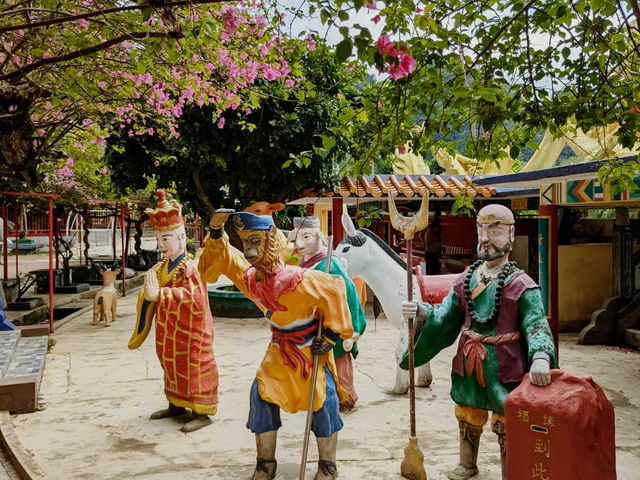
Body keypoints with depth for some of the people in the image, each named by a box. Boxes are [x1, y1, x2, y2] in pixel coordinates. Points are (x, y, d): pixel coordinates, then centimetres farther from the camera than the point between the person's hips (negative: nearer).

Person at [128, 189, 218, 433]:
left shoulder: (190, 268, -19)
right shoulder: (161, 268, 7)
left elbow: (193, 295, -33)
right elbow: (150, 293, 13)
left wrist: (160, 294, -34)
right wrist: (150, 284, -11)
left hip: (190, 331, -9)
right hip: (168, 330, 9)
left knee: (193, 367, -1)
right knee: (171, 365, 20)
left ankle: (201, 412, 10)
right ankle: (176, 405, 36)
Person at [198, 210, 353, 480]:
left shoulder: (297, 280, -30)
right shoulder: (248, 276, -10)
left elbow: (334, 289, -24)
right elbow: (225, 258, 0)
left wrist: (331, 334, -20)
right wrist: (216, 232, -19)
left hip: (312, 348, -5)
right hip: (281, 348, 6)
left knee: (323, 400, -8)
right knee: (262, 394, -1)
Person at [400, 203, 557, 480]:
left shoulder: (522, 285, -11)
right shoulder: (465, 280, 4)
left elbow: (537, 325, -20)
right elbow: (446, 318, 2)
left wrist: (540, 356, -39)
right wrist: (422, 312, -19)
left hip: (504, 368, -5)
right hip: (468, 364, 5)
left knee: (506, 428, 6)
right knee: (468, 420, 23)